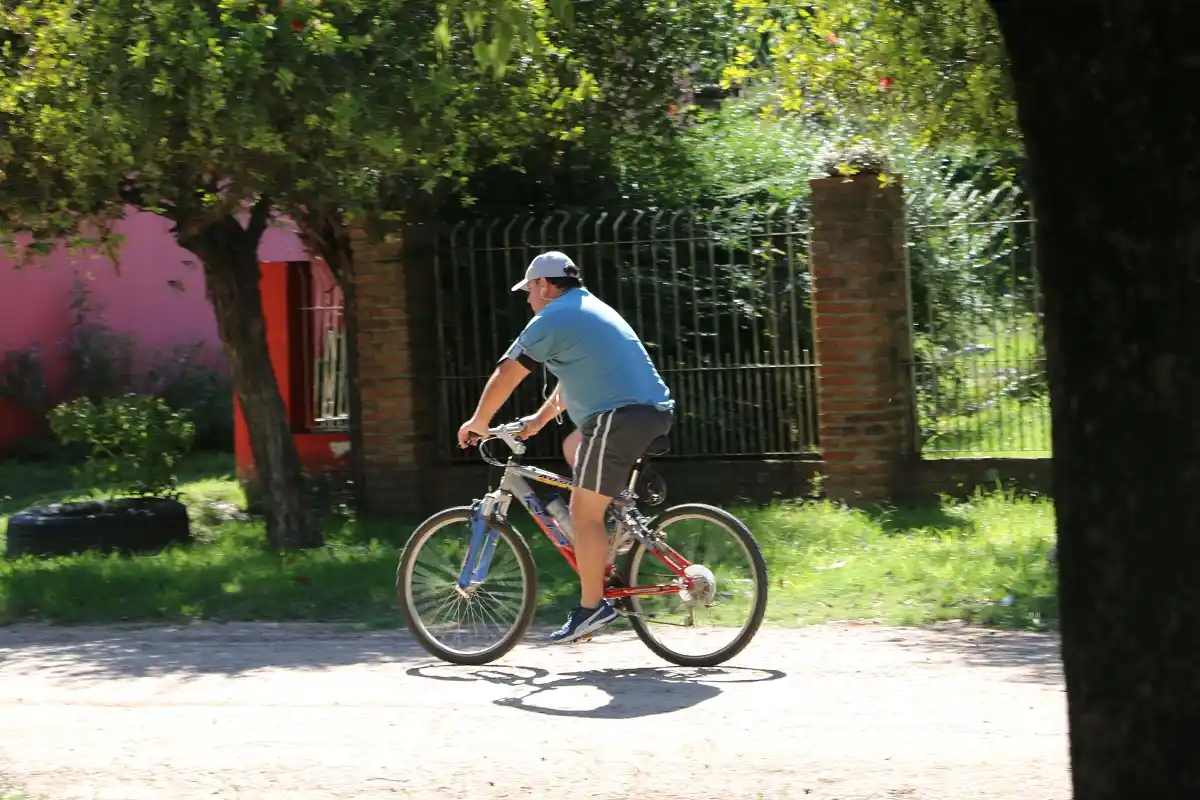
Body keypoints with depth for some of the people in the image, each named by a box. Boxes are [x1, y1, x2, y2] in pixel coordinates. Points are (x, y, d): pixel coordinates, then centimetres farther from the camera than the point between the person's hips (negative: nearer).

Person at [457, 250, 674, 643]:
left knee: (584, 512, -4)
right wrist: (540, 419, 37)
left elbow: (505, 376, 0)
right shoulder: (593, 309, 25)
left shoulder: (552, 319, -4)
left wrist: (478, 422, 13)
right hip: (655, 413, 10)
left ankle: (592, 606, -3)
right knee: (574, 448, 30)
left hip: (620, 417, -10)